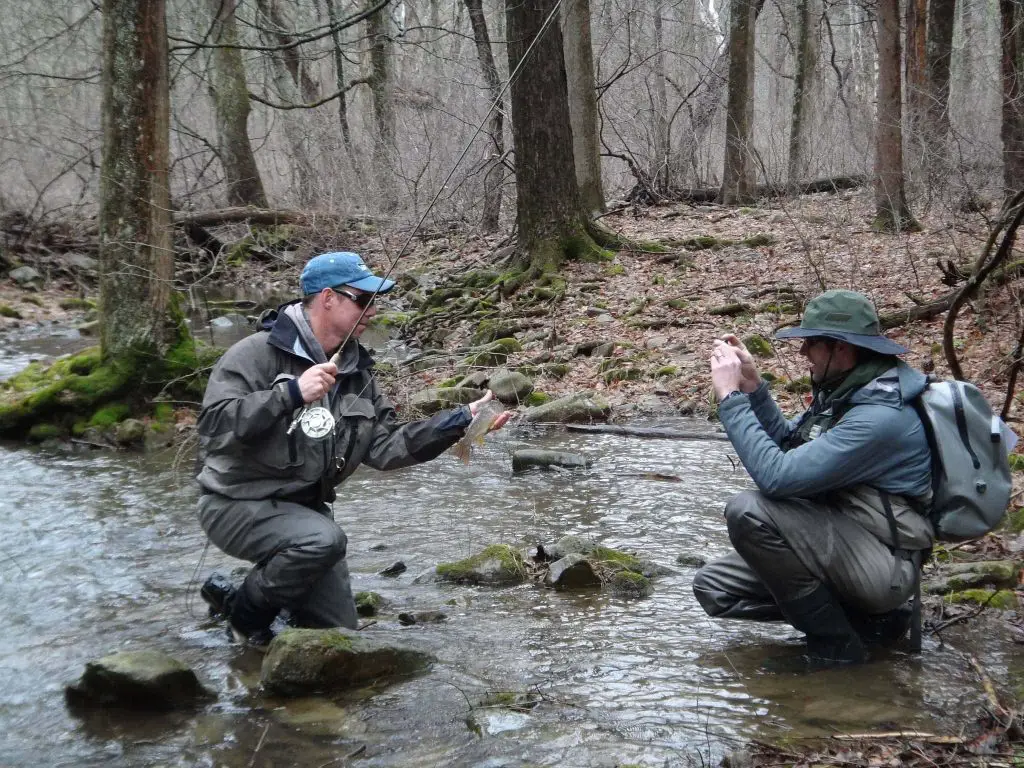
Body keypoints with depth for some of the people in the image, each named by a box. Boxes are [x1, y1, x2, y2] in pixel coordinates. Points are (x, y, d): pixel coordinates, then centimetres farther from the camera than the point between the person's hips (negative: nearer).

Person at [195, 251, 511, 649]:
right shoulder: (258, 353, -17)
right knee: (324, 540, -36)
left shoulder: (356, 373, 5)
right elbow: (214, 425, -28)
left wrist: (459, 421, -9)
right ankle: (248, 612, -8)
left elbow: (384, 446, 0)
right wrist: (291, 394, -36)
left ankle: (229, 597, 28)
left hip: (305, 508, 8)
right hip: (240, 504, -7)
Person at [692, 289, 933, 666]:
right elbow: (786, 443, 14)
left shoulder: (881, 416, -26)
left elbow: (776, 475, -29)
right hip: (842, 543, 9)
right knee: (712, 587, 3)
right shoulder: (847, 391, 4)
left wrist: (730, 397, -21)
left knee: (748, 511, -26)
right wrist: (751, 385, 1)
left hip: (882, 566, -9)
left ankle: (835, 640, -9)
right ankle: (865, 617, 7)